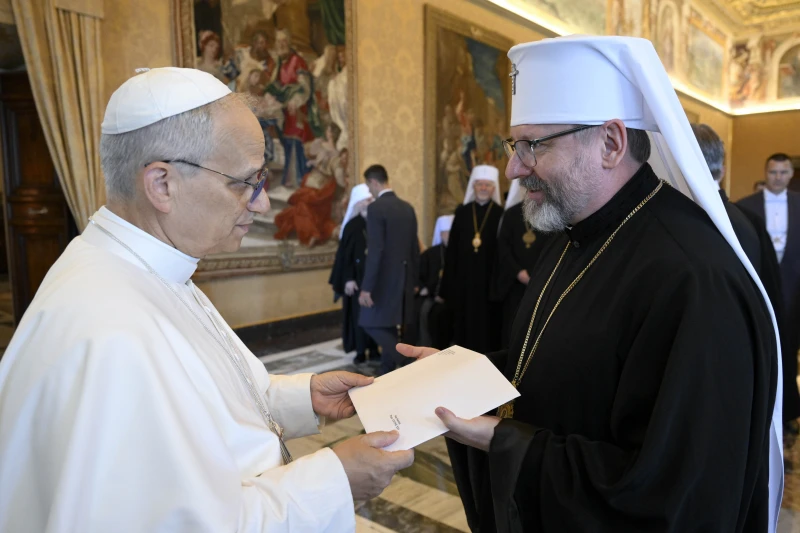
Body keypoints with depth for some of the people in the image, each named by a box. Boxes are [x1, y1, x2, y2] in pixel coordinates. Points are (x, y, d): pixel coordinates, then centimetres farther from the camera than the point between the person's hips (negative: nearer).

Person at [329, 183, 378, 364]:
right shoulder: (352, 226, -6)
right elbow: (345, 254, -7)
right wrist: (348, 279, -12)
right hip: (359, 276, -3)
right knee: (360, 313, 3)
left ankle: (374, 348, 18)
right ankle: (361, 351, 11)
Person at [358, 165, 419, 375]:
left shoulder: (376, 208, -14)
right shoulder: (408, 207, 8)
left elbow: (375, 251, -21)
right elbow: (415, 247, 12)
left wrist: (366, 287, -19)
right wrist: (414, 279, 20)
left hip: (385, 277, -8)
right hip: (403, 277, 8)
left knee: (372, 324, 1)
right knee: (390, 324, 15)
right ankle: (388, 369, 22)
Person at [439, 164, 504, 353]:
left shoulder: (500, 214, 1)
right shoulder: (462, 212, 7)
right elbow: (452, 249, 5)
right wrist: (449, 280, 0)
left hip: (489, 278, -2)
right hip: (464, 279, 2)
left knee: (488, 324, 3)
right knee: (465, 322, 8)